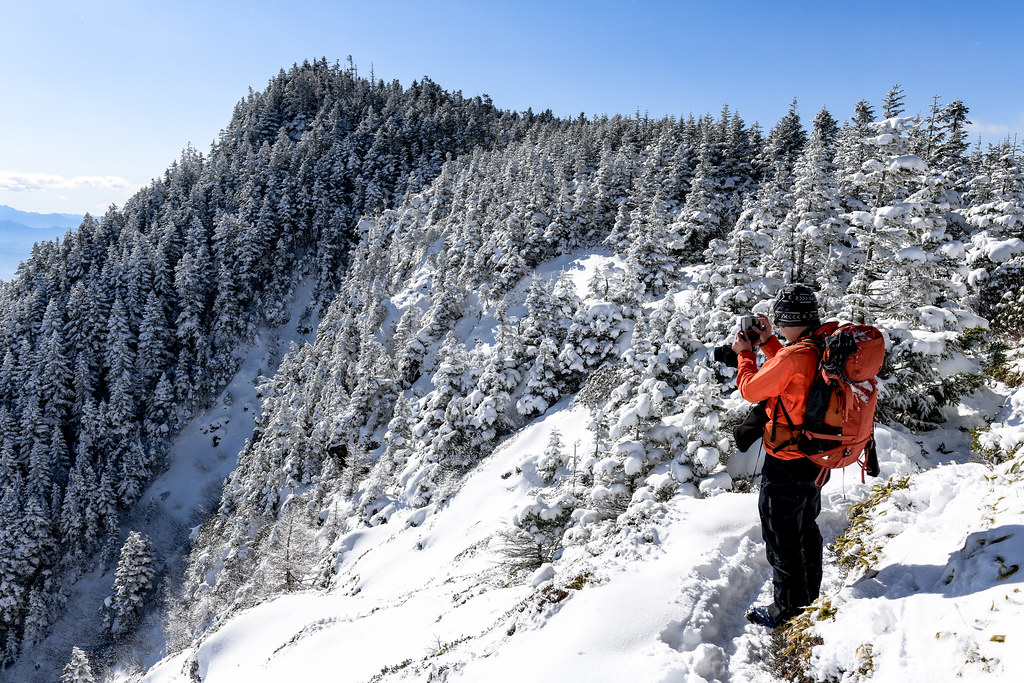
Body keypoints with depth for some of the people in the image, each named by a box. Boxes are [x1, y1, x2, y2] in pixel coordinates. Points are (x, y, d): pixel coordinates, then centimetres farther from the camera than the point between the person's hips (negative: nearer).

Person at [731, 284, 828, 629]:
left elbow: (751, 389, -17)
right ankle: (810, 591, 45)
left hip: (787, 463, -9)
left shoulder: (793, 356, -29)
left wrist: (745, 353, -1)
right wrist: (768, 342, 12)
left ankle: (788, 607, 23)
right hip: (817, 459, 9)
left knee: (781, 536, 8)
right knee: (806, 526, 26)